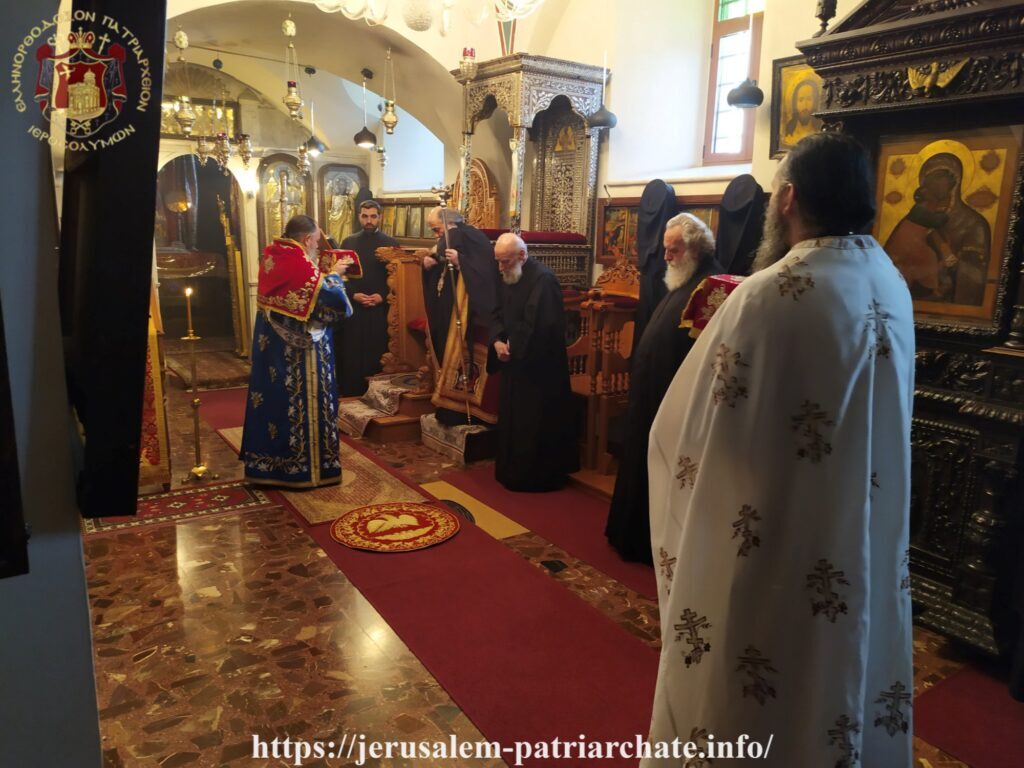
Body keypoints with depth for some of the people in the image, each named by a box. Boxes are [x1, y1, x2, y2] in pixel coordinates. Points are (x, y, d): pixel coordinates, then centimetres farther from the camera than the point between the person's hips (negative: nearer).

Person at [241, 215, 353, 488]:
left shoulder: (272, 258, 2)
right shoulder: (301, 265, -21)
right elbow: (332, 300, -15)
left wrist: (323, 274, 13)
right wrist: (334, 275, 1)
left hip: (271, 344, 8)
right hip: (300, 349, -8)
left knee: (273, 398, 15)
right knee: (301, 401, 4)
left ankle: (265, 460, 26)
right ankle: (303, 464, 15)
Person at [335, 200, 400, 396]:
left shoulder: (391, 244, 5)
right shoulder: (348, 243, 10)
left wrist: (382, 296, -11)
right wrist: (353, 295, -9)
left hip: (380, 309, -1)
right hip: (353, 308, 1)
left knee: (378, 355, 0)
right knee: (351, 356, 2)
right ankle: (351, 396, 11)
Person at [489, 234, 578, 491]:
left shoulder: (543, 279, -19)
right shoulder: (508, 278, 9)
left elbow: (538, 325, -26)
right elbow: (498, 313, 13)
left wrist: (513, 347, -14)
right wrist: (498, 341, -6)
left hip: (537, 366, -9)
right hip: (514, 362, 9)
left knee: (534, 425, -1)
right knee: (512, 420, 15)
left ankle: (535, 477, 13)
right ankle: (513, 472, 29)